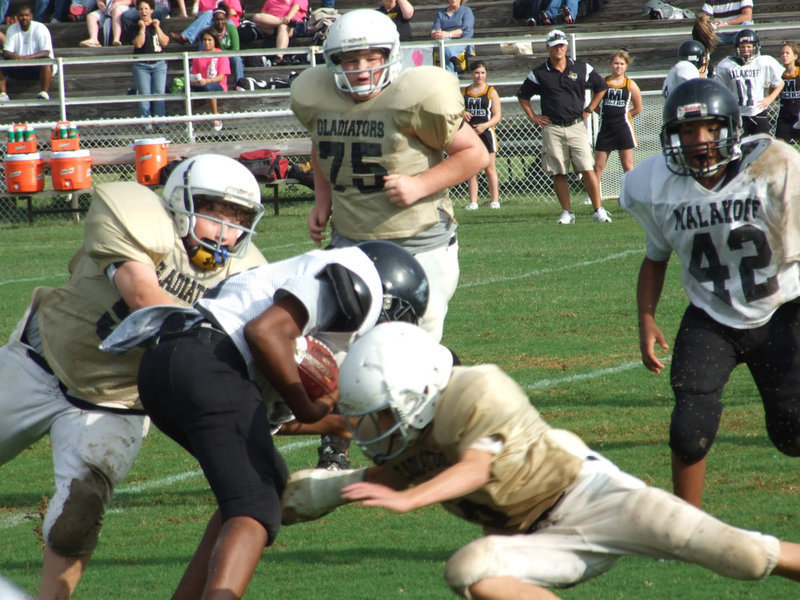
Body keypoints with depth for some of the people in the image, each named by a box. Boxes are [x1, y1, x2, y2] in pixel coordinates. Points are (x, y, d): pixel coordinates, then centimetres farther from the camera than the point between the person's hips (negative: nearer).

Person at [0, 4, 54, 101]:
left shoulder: (40, 28, -10)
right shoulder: (12, 29, 1)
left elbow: (46, 52, -19)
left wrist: (27, 57, -34)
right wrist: (13, 56, -30)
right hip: (18, 68, 3)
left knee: (46, 61, -36)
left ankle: (44, 93, -37)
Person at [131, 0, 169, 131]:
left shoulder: (158, 24, 9)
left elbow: (165, 42, -3)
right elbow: (138, 44, -11)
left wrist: (157, 27, -8)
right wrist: (142, 28, -12)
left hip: (159, 64, 1)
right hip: (141, 65, -1)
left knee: (160, 94, -5)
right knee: (144, 95, -6)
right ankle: (147, 123, -5)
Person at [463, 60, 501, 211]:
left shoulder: (491, 92, 2)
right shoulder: (464, 92, 11)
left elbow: (497, 116, -3)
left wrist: (485, 125, -19)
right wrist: (462, 114, -7)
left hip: (486, 133, -3)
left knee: (489, 168, -3)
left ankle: (494, 200, 0)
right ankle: (473, 202, 2)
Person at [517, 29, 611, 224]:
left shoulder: (582, 69, 6)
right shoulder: (539, 74, 5)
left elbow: (601, 87, 19)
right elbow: (522, 96, 18)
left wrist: (588, 110, 11)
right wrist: (533, 117, 9)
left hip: (577, 127, -1)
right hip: (552, 129, 1)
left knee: (588, 170, -8)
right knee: (559, 173, 1)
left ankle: (599, 211, -4)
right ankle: (567, 213, 8)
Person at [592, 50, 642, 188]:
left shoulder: (630, 85, 2)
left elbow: (638, 109, 10)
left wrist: (621, 115, 4)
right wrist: (607, 114, 0)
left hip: (623, 127, -1)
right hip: (605, 128, 1)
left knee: (627, 166, 2)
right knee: (598, 166, 1)